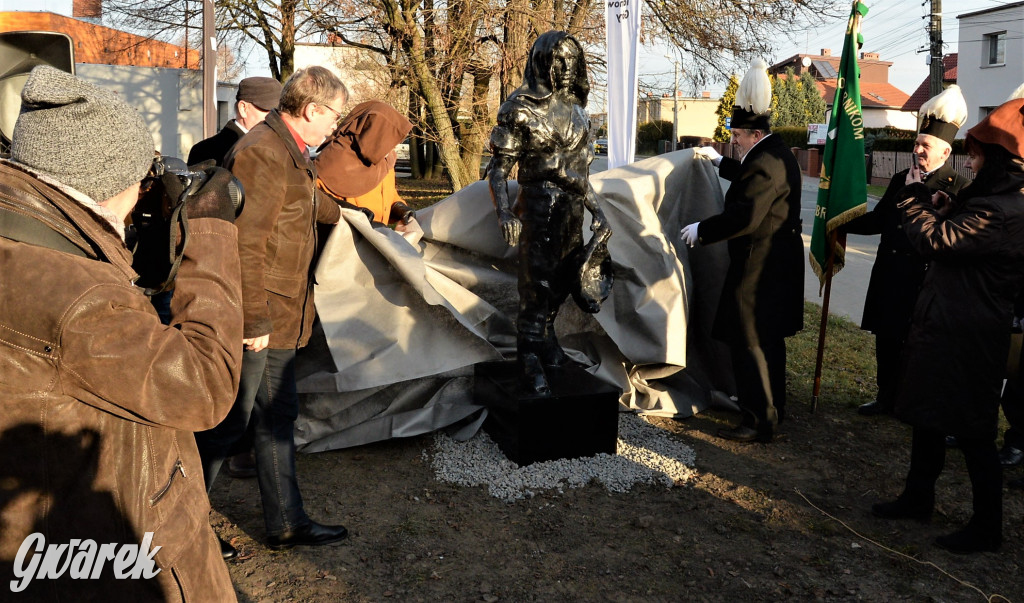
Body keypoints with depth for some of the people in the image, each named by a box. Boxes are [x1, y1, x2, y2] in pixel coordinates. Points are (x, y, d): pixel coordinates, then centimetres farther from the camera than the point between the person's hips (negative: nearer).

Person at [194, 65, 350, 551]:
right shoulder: (261, 154, -19)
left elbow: (310, 202, 36)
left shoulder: (292, 155, 14)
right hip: (255, 320, -10)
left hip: (279, 317, 10)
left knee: (278, 417, 15)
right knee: (227, 421, 2)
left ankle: (286, 523, 27)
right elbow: (245, 244, -24)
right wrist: (254, 321, -23)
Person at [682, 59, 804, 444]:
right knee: (768, 339, 21)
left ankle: (759, 422, 2)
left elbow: (744, 217, -29)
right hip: (777, 262, 11)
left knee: (749, 343, -5)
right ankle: (773, 407, 35)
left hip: (759, 267, -11)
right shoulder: (776, 153, 11)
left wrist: (702, 230, -19)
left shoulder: (766, 163, -23)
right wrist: (719, 160, 35)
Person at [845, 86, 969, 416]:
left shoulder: (958, 187, -7)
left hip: (927, 280, -6)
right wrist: (842, 223, 6)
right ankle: (887, 397, 27)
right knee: (887, 339, 13)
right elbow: (879, 219, 14)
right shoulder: (901, 179, 11)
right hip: (890, 277, 6)